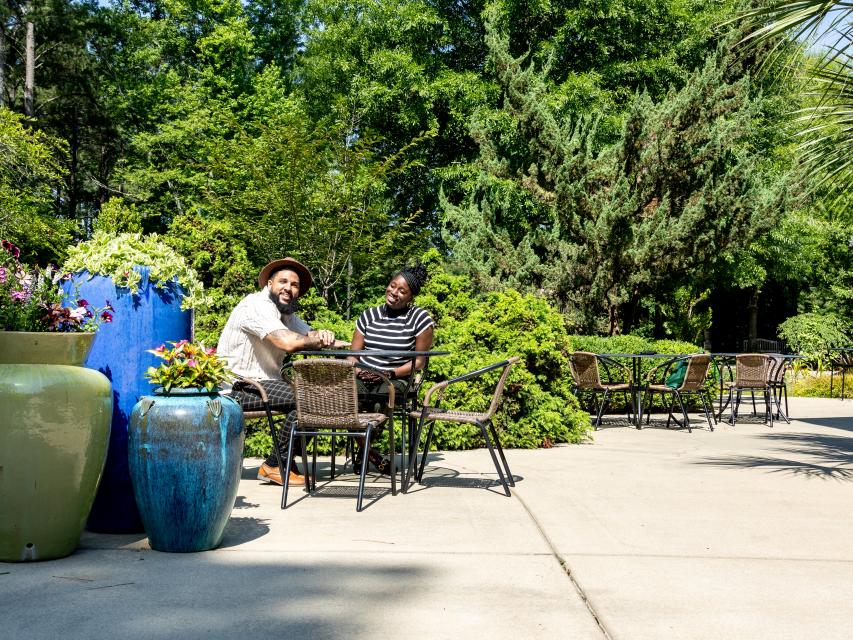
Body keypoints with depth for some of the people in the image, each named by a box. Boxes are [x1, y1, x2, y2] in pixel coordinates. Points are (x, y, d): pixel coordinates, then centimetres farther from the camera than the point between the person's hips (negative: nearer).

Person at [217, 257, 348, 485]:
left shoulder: (286, 312, 16)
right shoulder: (256, 305, -15)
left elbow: (310, 335, 7)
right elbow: (289, 342, -28)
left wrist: (323, 335, -18)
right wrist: (327, 342, -14)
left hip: (263, 382, 10)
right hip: (238, 387, -10)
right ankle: (273, 466, -10)